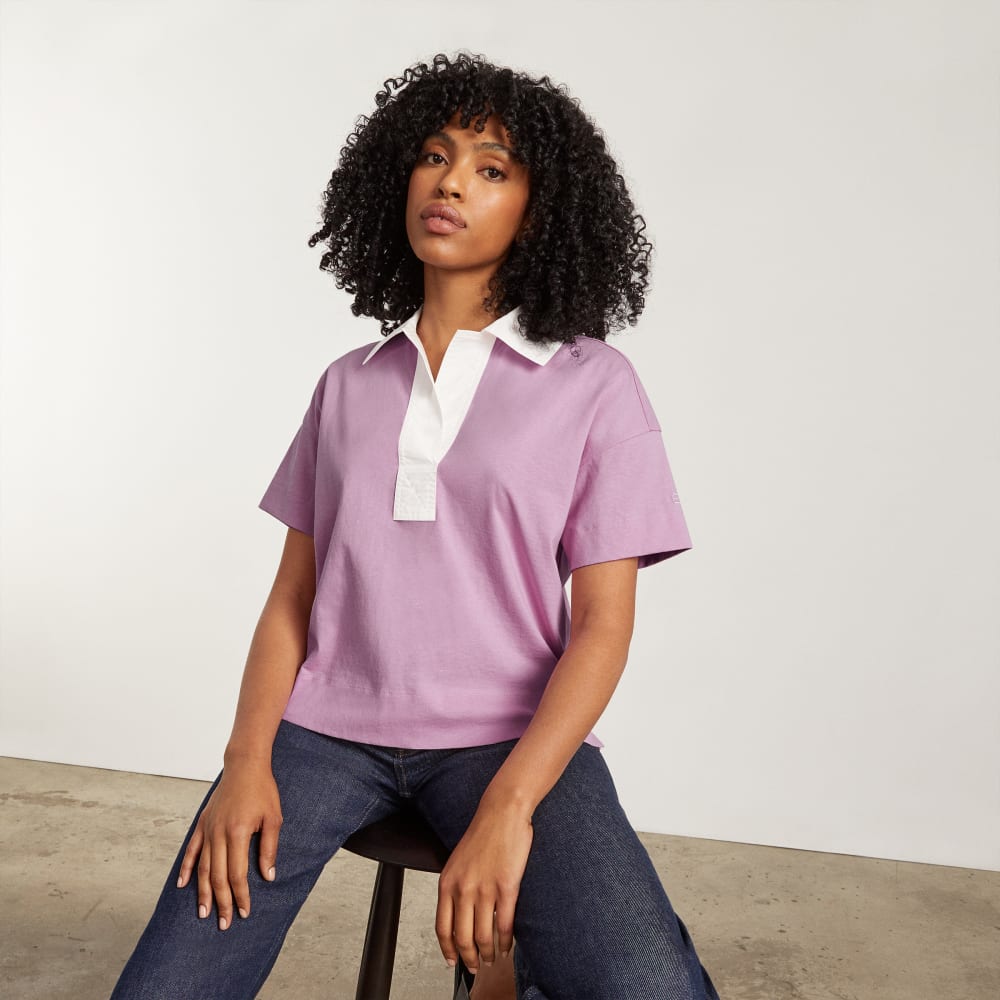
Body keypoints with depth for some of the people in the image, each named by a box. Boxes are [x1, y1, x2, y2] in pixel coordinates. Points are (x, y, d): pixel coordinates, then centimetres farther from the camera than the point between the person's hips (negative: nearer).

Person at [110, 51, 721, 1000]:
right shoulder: (348, 385, 12)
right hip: (327, 725, 3)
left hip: (509, 734, -2)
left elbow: (603, 625, -5)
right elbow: (293, 595, 9)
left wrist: (508, 807, -17)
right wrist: (247, 761, -6)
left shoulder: (593, 384, 1)